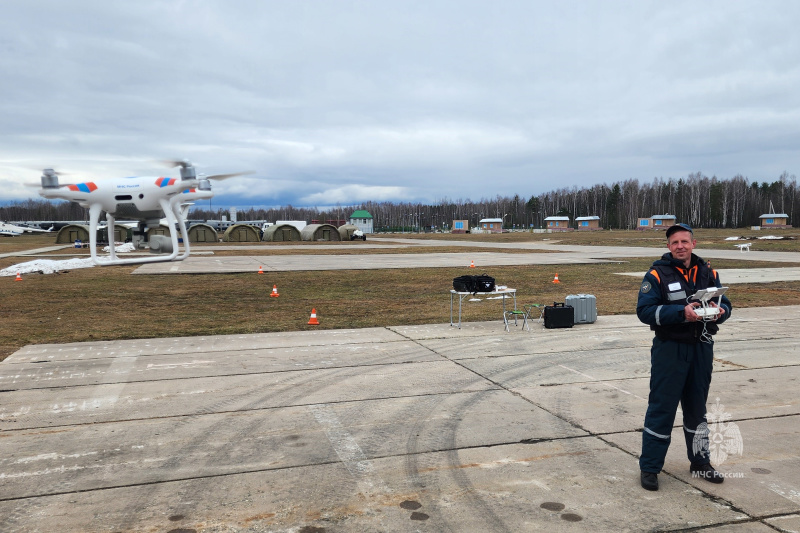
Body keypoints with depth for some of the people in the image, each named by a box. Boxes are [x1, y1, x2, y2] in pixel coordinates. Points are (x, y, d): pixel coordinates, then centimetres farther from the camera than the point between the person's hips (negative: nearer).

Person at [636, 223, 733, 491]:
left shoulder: (708, 273, 6)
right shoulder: (657, 275, -9)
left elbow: (725, 303, 7)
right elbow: (645, 310, -18)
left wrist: (720, 311, -17)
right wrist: (681, 312, -28)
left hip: (702, 349, 5)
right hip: (670, 349, -5)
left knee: (697, 408, 19)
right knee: (661, 409, -1)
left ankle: (700, 462, 35)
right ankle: (649, 467, 10)